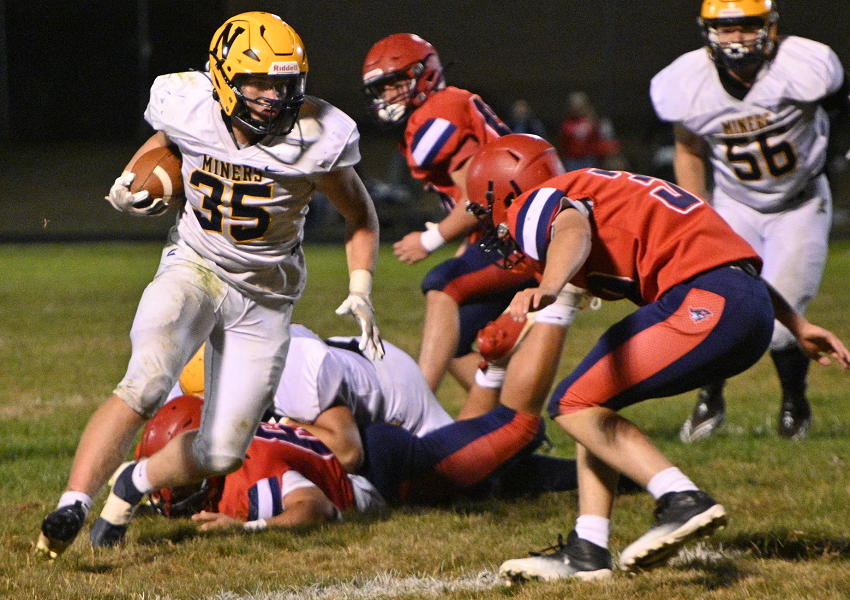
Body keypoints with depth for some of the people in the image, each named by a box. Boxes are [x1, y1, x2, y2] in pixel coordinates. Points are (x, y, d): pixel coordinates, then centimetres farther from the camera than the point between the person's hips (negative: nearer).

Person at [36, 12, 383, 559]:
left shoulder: (315, 140, -17)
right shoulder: (188, 108, -12)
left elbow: (361, 216, 1)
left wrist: (361, 290, -11)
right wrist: (133, 179, -4)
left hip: (265, 297, 1)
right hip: (195, 268, -1)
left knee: (222, 454, -1)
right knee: (147, 383, -31)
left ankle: (134, 485, 29)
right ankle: (72, 506, -29)